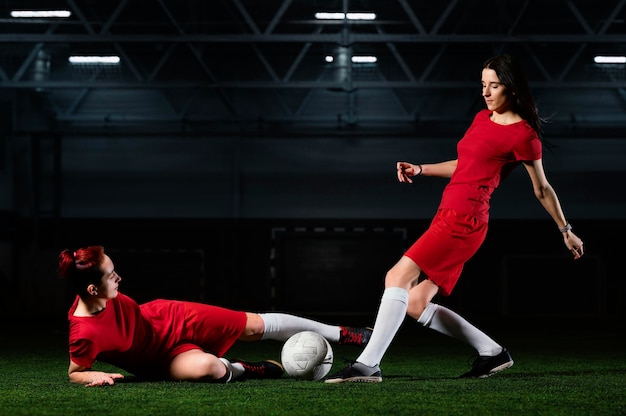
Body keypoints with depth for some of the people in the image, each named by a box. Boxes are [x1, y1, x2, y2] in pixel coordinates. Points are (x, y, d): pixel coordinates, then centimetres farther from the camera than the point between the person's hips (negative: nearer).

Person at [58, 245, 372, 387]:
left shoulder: (104, 294, -16)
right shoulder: (84, 333, -34)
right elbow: (75, 372, -19)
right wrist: (96, 376, -38)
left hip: (172, 319, 6)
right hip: (161, 359, -6)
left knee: (257, 325, 4)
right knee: (207, 368, -39)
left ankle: (342, 334, 20)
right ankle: (238, 370, 1)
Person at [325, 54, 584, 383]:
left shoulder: (523, 135, -7)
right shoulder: (482, 118, 17)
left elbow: (542, 189, 3)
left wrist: (566, 231, 12)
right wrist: (420, 170, 18)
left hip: (464, 220, -9)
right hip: (448, 217, 9)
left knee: (398, 277, -19)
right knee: (416, 305, 7)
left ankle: (368, 365, -22)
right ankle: (493, 353, 16)